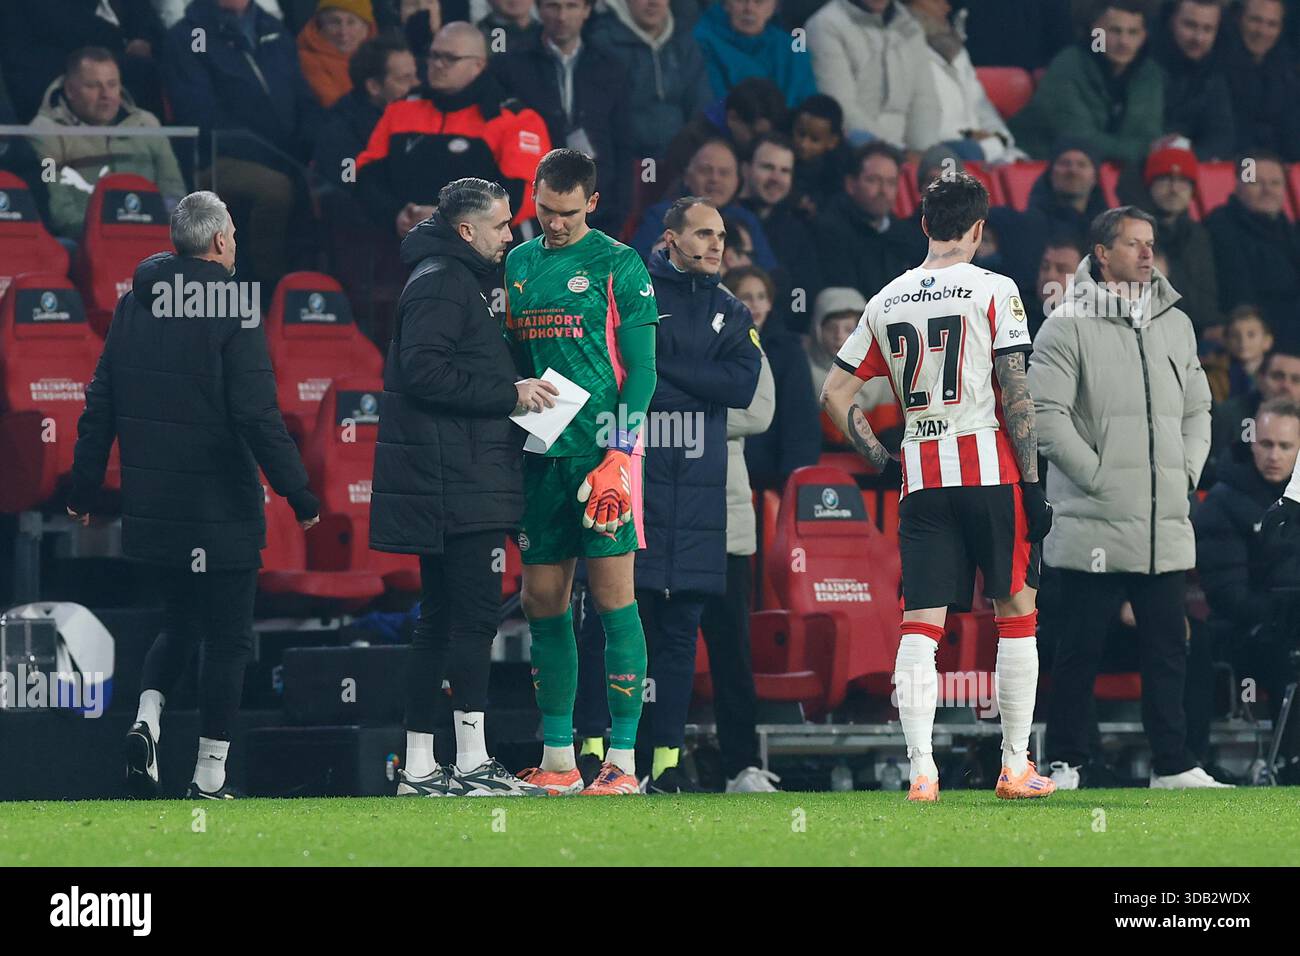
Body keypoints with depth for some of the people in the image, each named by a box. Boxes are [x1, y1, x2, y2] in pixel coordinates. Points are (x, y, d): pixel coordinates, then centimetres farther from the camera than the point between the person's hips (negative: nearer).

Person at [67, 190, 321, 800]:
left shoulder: (132, 307, 6)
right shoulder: (232, 310, -12)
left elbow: (100, 405, 10)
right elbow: (256, 415, -18)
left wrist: (84, 490, 18)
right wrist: (300, 496, -13)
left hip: (151, 509, 5)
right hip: (220, 510, -5)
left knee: (178, 624, 22)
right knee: (227, 639, 6)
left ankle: (146, 719, -2)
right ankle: (209, 777, 6)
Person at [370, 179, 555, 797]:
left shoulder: (456, 281, 23)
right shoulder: (441, 283, -10)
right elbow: (423, 371, -22)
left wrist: (514, 396, 10)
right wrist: (508, 393, -17)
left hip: (463, 484, 11)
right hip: (454, 485, -11)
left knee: (441, 620, 10)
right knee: (474, 614, -11)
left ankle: (418, 768, 11)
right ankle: (472, 764, -11)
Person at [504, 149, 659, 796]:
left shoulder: (618, 265, -2)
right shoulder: (518, 265, 14)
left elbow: (640, 370, -6)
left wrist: (619, 456, -14)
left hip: (601, 450, -6)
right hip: (540, 453, 6)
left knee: (612, 597, -7)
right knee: (543, 602, 6)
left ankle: (623, 760, -7)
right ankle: (557, 760, 12)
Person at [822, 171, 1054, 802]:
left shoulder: (887, 302, 10)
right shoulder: (993, 291, -3)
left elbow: (834, 394, 11)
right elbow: (1015, 395, -8)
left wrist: (880, 461, 17)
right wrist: (1032, 483, -5)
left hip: (920, 477, 3)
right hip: (991, 466, -3)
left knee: (920, 625, 0)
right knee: (1016, 611, 9)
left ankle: (920, 770, -13)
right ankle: (1016, 767, 9)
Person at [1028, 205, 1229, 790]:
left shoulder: (1175, 324, 15)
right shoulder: (1068, 326, -4)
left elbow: (1197, 408, 21)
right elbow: (1045, 414, -11)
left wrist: (1186, 473, 7)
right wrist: (1098, 475, -12)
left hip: (1166, 526, 5)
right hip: (1093, 523, -5)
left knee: (1168, 648, 6)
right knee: (1080, 649, -1)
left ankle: (1172, 765, 10)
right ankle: (1067, 763, 6)